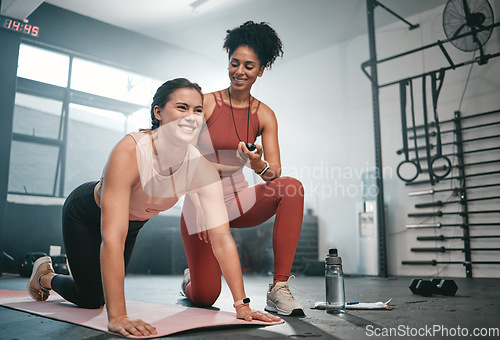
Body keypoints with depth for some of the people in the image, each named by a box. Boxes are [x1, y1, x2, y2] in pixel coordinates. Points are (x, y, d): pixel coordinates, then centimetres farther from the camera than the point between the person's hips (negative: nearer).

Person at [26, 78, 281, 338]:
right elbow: (112, 238, -45)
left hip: (133, 222, 5)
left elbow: (222, 238, -27)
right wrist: (117, 317, -48)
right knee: (89, 299, 2)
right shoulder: (128, 153, -42)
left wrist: (242, 306, -29)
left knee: (103, 296, 21)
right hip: (85, 214, -5)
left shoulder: (202, 168, -28)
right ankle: (45, 273, 34)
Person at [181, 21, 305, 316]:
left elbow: (275, 170, -9)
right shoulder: (206, 103, -9)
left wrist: (261, 166, -34)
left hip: (239, 201, 3)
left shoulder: (264, 115, -1)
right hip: (202, 202, -3)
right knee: (205, 298, -8)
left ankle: (279, 290, -23)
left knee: (292, 188, -28)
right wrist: (202, 209, -21)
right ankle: (190, 280, 34)